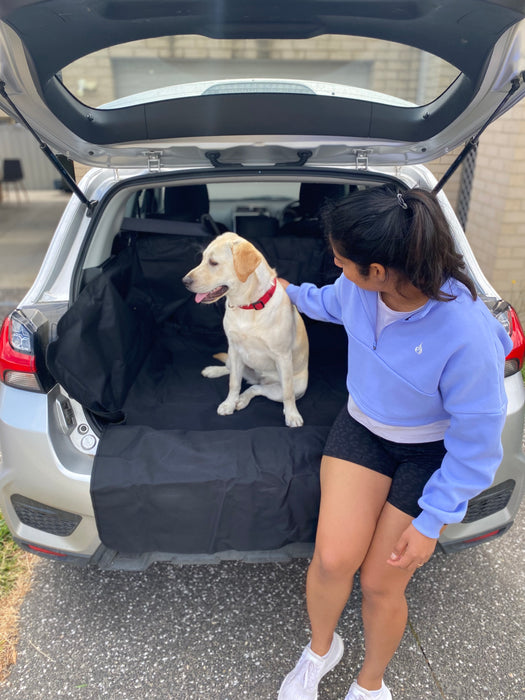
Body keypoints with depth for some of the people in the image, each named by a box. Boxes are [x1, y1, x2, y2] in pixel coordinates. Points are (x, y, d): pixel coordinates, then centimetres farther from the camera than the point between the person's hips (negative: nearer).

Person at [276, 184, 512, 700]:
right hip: (362, 426, 4)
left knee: (381, 583, 3)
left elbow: (477, 444, -20)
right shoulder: (358, 288, -17)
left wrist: (431, 521, -13)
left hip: (431, 453, -3)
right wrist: (291, 292, 30)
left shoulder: (467, 335, -34)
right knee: (333, 558, -11)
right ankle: (320, 649, 27)